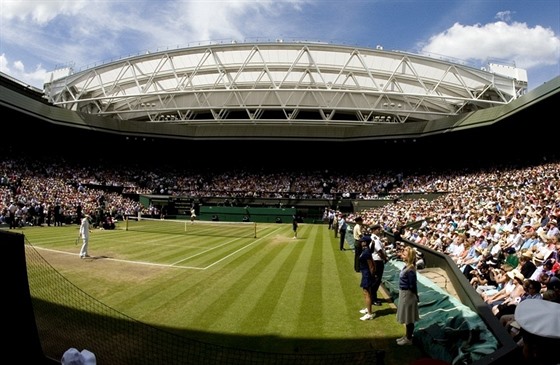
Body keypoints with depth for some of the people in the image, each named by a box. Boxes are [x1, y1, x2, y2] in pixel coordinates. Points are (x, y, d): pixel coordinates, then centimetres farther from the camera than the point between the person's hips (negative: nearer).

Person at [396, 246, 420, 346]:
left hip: (407, 295, -9)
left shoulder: (410, 270, -25)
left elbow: (412, 286, -20)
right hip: (403, 293, 9)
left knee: (409, 318, 6)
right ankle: (407, 336, 33)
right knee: (406, 317, 20)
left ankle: (409, 339, 19)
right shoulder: (406, 266, 3)